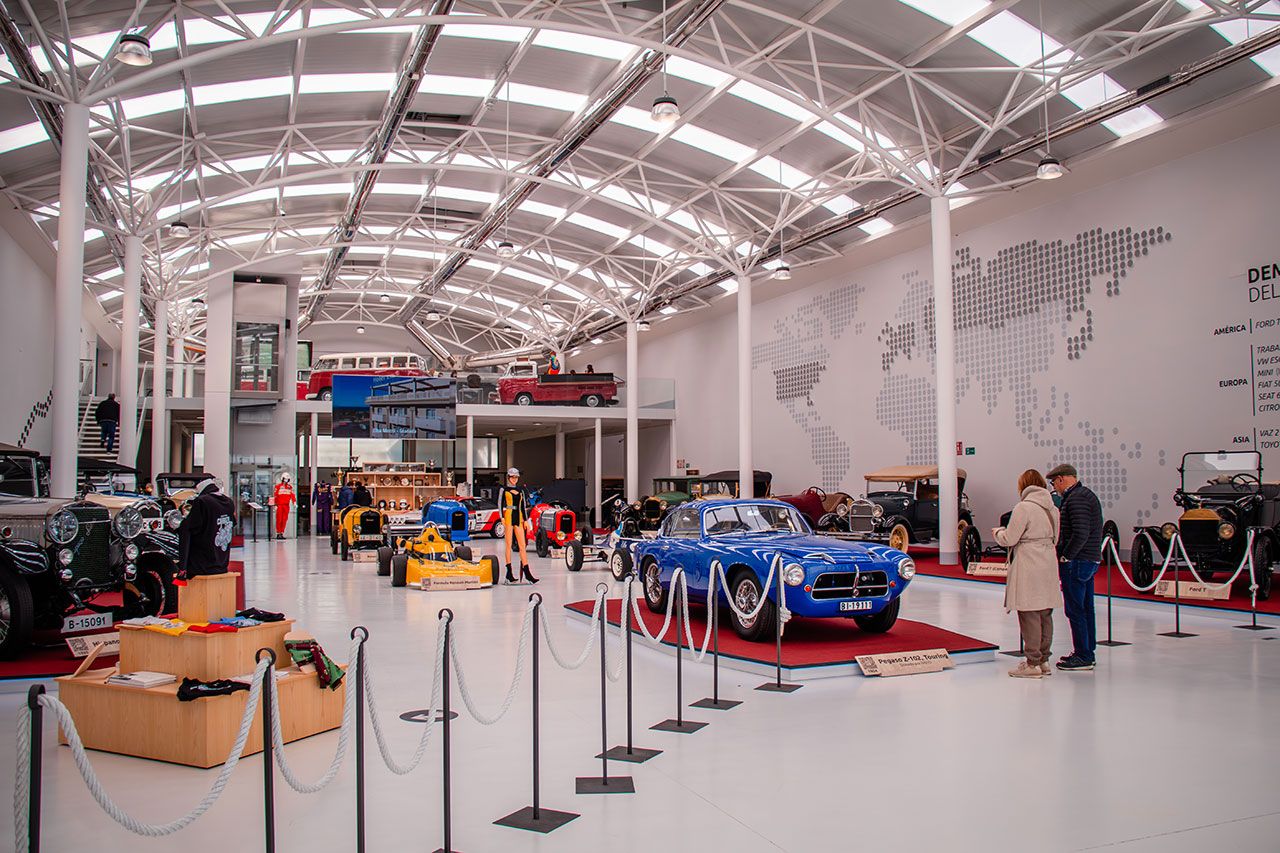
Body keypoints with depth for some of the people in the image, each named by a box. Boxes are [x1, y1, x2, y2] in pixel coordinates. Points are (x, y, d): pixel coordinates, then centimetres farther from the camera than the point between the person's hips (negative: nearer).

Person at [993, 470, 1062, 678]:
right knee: (1045, 614, 13)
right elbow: (1054, 538, 16)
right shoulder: (1052, 508, 12)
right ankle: (1043, 661, 21)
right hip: (1048, 566, 8)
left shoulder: (1023, 507, -13)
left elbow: (1009, 539, -13)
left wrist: (997, 532, 8)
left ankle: (1033, 664, 0)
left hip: (1029, 568, -8)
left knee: (1029, 615, -3)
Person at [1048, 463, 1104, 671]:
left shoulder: (1076, 498, -16)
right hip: (1090, 560, 11)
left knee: (1075, 610, -5)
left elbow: (1080, 534, -25)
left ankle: (1083, 656, -2)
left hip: (1076, 562, -11)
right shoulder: (1088, 495, 17)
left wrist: (1065, 557, -16)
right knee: (1085, 608, 15)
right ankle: (1088, 652, 22)